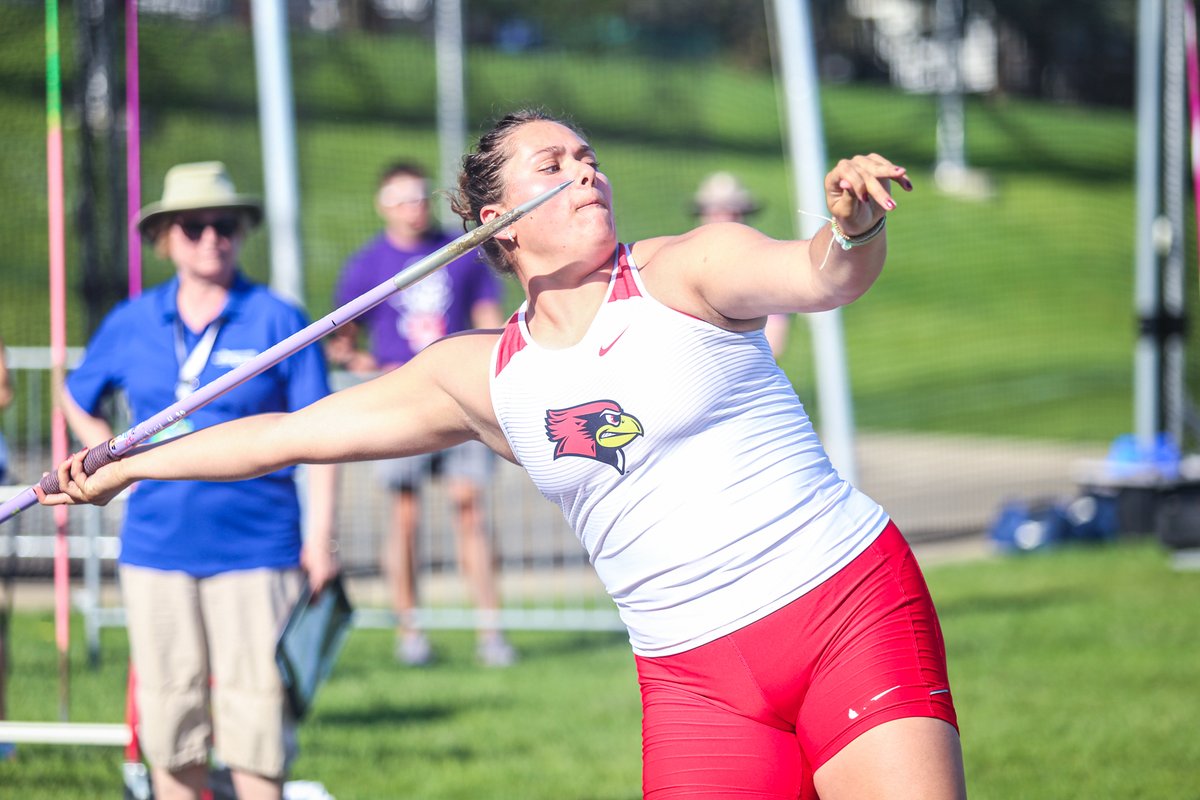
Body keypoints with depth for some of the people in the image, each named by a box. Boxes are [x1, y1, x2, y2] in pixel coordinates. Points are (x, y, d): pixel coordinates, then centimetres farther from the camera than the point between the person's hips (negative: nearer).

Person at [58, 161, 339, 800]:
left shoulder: (278, 322, -1)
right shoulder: (131, 324, 8)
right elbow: (77, 399, 25)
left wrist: (320, 537, -7)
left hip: (254, 550, -3)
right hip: (156, 550, 3)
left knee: (254, 713, -6)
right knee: (169, 718, 5)